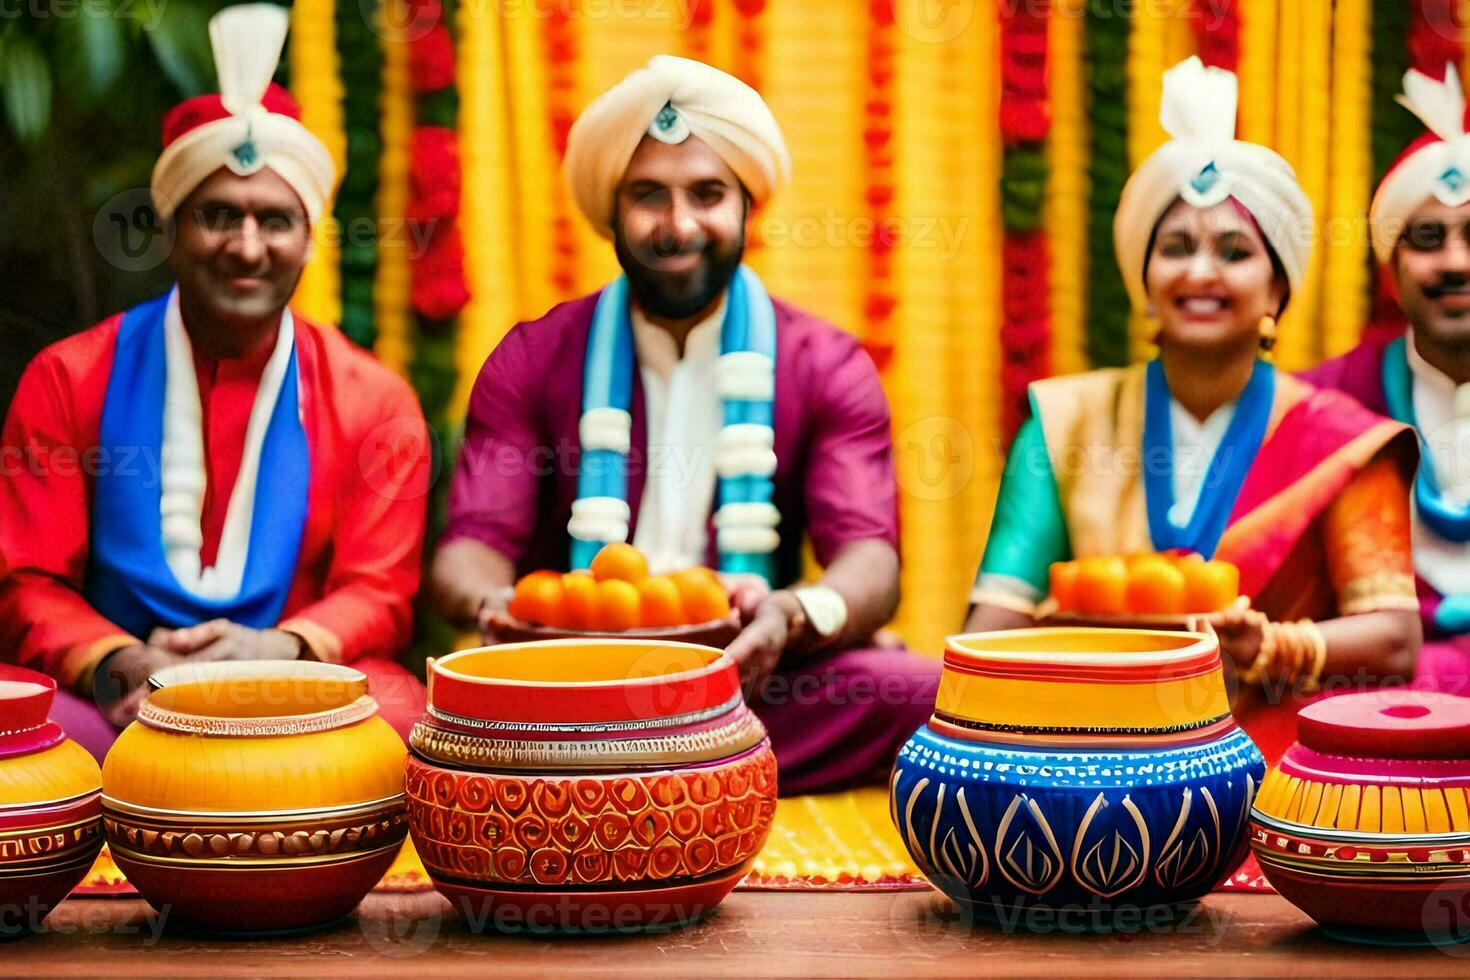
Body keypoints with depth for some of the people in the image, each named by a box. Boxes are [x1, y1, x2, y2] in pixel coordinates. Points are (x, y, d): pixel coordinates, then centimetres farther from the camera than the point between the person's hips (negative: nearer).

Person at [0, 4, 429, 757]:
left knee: (403, 719, -33)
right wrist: (119, 667, -18)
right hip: (117, 697, -1)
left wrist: (279, 648, -19)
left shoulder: (374, 403, 9)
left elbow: (379, 592, 5)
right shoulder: (70, 380, 8)